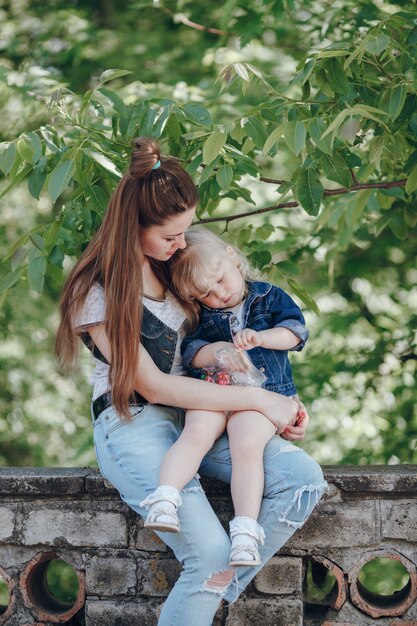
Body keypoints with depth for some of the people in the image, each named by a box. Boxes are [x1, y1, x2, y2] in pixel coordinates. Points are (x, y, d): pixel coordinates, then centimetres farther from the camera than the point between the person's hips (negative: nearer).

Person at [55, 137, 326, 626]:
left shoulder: (171, 262, 10)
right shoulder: (98, 291, -13)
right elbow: (152, 386, -15)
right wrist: (257, 399, -16)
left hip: (196, 410, 7)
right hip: (133, 423, -7)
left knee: (303, 477, -19)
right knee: (209, 551, -28)